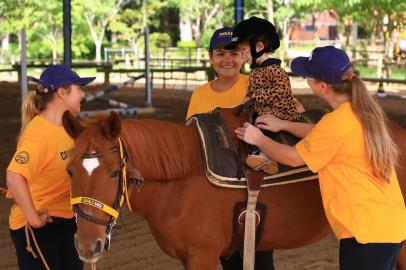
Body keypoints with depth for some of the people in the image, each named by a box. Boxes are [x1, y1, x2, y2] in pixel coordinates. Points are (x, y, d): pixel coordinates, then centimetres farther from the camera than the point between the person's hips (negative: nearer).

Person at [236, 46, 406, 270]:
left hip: (367, 230, -9)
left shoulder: (337, 121, -19)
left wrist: (259, 139, 7)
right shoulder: (364, 111, 6)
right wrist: (283, 125, 20)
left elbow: (294, 158, -7)